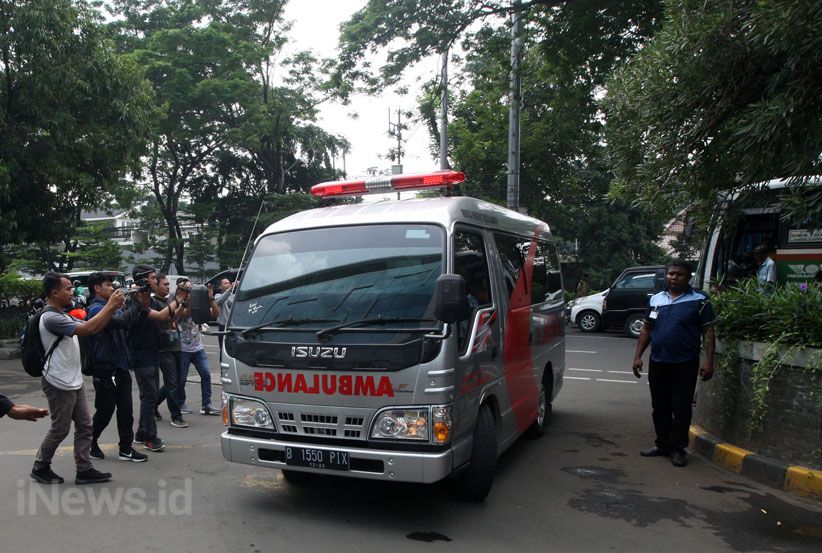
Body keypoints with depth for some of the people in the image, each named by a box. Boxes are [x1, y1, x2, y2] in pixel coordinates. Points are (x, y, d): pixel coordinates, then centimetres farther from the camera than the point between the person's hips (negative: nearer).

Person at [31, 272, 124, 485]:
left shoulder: (62, 316, 13)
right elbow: (87, 329, -27)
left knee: (84, 426, 8)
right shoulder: (50, 318, -19)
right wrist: (110, 305, -22)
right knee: (60, 429, 5)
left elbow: (93, 328, 11)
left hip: (74, 382, 9)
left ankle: (84, 470, 13)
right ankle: (40, 468, 23)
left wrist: (113, 307, -2)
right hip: (59, 384, -9)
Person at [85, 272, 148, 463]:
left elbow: (128, 322, 16)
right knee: (105, 411, 5)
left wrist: (135, 303, 3)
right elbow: (121, 321, -30)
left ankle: (126, 449, 14)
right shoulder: (96, 310, -15)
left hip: (120, 367, 8)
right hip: (105, 370, -8)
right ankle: (90, 444, 27)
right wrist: (135, 302, -18)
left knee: (126, 409, 7)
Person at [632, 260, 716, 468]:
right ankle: (662, 444, 24)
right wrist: (638, 356, 8)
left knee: (681, 409, 1)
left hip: (685, 365, -4)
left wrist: (708, 362, -11)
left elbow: (708, 332, -3)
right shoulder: (655, 299, 11)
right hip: (657, 363, 5)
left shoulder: (699, 301, -2)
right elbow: (646, 329, 15)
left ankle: (677, 449, 12)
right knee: (660, 407, 12)